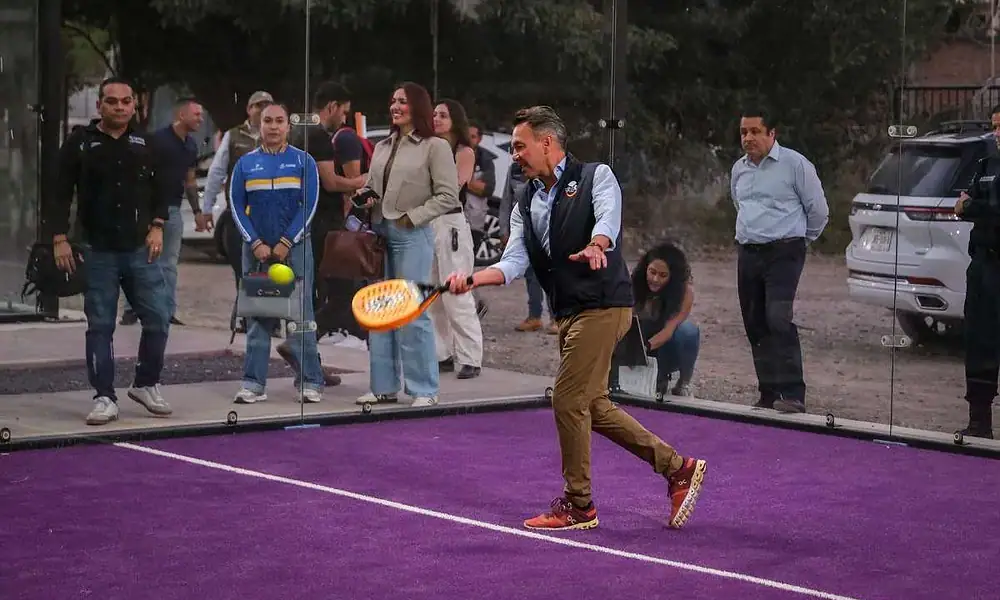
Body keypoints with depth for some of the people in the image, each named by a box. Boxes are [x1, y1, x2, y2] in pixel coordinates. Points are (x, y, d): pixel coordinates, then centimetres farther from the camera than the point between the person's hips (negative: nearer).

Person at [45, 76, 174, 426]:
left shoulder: (145, 144, 8)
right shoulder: (79, 144, 0)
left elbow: (160, 189, 15)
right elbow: (61, 194, 0)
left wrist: (157, 227, 2)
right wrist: (60, 239, -7)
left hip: (140, 249, 2)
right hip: (98, 252, -2)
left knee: (158, 319, 0)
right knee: (100, 326, 0)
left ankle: (146, 385, 20)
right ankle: (104, 398, 7)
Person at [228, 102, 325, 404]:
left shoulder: (303, 161, 3)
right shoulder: (246, 163, 8)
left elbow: (310, 205, -2)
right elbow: (237, 207, 5)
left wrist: (286, 243, -9)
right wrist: (256, 243, -6)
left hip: (295, 248, -2)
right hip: (256, 249, 2)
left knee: (301, 318, -3)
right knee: (256, 318, 3)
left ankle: (310, 382, 0)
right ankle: (254, 383, 5)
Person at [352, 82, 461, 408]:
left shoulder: (435, 147, -3)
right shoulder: (382, 147, 16)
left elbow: (448, 196, -8)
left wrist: (412, 217, -12)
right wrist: (365, 197, 1)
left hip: (412, 235, -7)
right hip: (380, 233, 7)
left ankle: (424, 389, -1)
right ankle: (384, 386, 14)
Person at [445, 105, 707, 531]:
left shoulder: (596, 177, -1)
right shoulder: (526, 204, 17)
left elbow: (608, 217, -22)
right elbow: (514, 263, 7)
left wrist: (596, 246, -44)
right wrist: (473, 279, -11)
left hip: (601, 306, -8)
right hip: (567, 313, 8)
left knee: (568, 400, -9)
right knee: (593, 407, 9)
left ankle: (577, 504, 5)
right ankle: (677, 468, 20)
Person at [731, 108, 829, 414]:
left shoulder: (795, 164, -6)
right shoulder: (739, 169, 14)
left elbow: (818, 209, -1)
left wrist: (800, 240, 9)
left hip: (784, 253, -7)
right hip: (748, 255, 7)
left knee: (778, 320, -21)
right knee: (755, 326, 6)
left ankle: (792, 394, -22)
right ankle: (769, 394, 13)